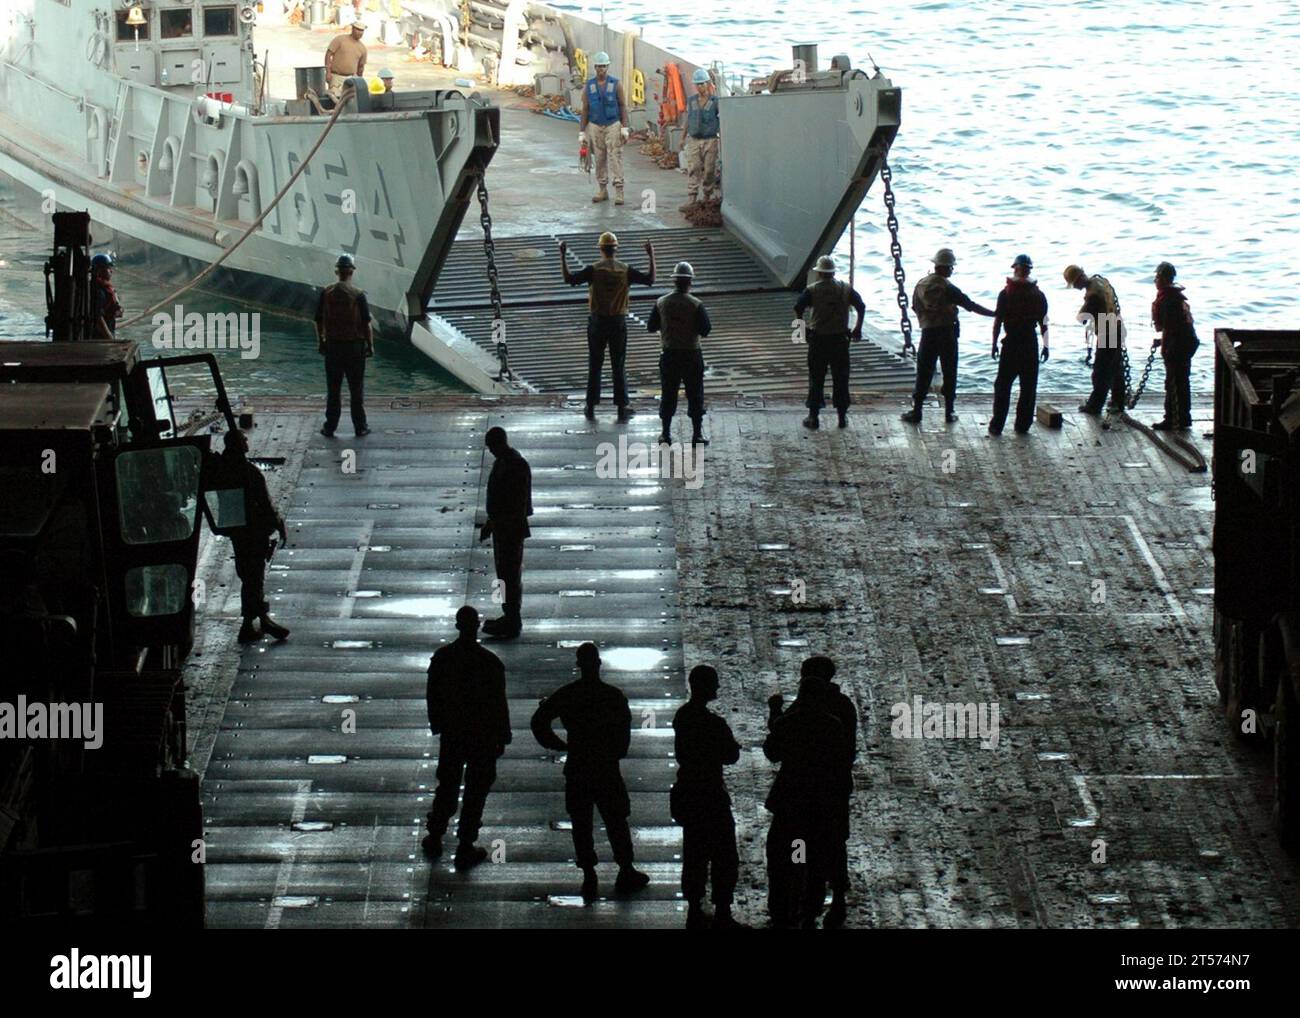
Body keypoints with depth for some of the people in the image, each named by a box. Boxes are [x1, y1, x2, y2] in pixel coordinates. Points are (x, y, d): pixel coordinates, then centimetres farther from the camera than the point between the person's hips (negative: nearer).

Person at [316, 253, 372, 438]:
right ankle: (360, 428, 11)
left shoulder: (326, 293, -3)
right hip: (355, 345, -2)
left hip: (332, 345, 2)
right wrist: (370, 345, 2)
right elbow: (367, 324, -10)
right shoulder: (358, 295, -12)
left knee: (333, 390, 9)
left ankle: (330, 428, 11)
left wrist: (320, 342, 15)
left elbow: (319, 320, 3)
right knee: (356, 390, 7)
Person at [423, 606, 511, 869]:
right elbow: (499, 702, -13)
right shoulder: (490, 663, -19)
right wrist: (502, 738, -1)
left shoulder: (441, 658, -9)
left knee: (447, 787, 21)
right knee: (475, 792, 9)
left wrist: (437, 725, 16)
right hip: (483, 737, -3)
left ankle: (434, 840, 29)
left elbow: (432, 696, 1)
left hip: (451, 734, 3)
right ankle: (465, 850, 13)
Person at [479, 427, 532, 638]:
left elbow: (520, 502, -23)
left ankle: (512, 623, 1)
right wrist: (491, 523, 20)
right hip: (501, 525, 10)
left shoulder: (517, 466, -20)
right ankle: (509, 617, 26)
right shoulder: (501, 462, 10)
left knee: (510, 575, -4)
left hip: (511, 528, -10)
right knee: (504, 573, 17)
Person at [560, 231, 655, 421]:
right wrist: (651, 257, 8)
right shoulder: (625, 270, -5)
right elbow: (650, 279, 1)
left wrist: (563, 256, -7)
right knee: (619, 366, 8)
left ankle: (591, 408, 11)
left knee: (594, 366, 8)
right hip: (619, 321, 1)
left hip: (598, 321, -1)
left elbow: (569, 279, -14)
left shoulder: (593, 269, -10)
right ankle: (622, 408, 9)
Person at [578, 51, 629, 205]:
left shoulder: (615, 84, -4)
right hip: (595, 127, 2)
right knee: (600, 159, 6)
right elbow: (585, 110, 3)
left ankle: (619, 192, -7)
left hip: (613, 126, -2)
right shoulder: (588, 86, 1)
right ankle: (602, 191, 16)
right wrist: (581, 133, 0)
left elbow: (623, 106, -2)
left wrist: (625, 128, -11)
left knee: (615, 158, -7)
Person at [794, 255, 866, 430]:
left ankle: (813, 417, 8)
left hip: (818, 339, -2)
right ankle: (842, 417, 13)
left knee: (816, 379, 6)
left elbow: (798, 309, -13)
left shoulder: (812, 290, -6)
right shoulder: (846, 289, 1)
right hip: (840, 339, 2)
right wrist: (858, 328, 14)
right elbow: (861, 307, 4)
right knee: (841, 379, 10)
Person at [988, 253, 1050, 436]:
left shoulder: (1006, 293, -6)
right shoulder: (1038, 295, 1)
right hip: (1031, 344, 2)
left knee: (1003, 385, 4)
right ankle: (1023, 424, 8)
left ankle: (997, 425, 1)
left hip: (1011, 343, -2)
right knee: (1028, 386, 8)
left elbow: (998, 320, -7)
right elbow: (1043, 323, 3)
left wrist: (994, 343, 0)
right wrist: (1046, 346, 10)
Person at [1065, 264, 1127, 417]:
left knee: (1101, 372, 0)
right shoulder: (1101, 281, 3)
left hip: (1107, 334, -9)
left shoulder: (1092, 294, -26)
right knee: (1116, 368, 19)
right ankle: (1118, 402, 29)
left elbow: (1082, 318, -20)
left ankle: (1094, 405, 7)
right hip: (1117, 330, 9)